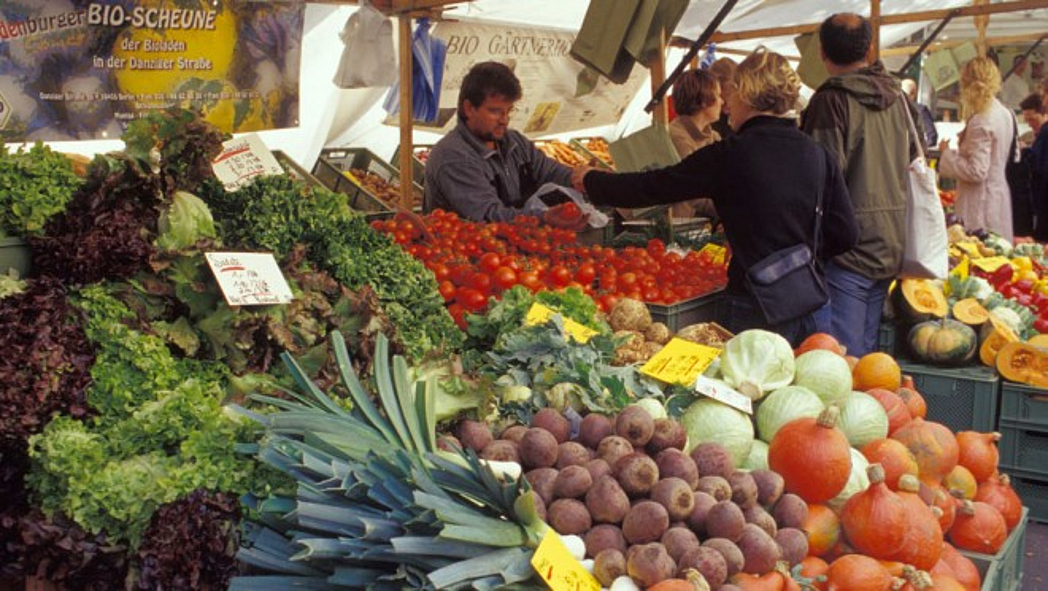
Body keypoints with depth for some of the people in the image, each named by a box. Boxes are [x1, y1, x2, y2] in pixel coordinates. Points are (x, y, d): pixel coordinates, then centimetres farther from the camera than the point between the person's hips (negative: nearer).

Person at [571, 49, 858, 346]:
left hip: (757, 307, -5)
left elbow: (654, 186, -7)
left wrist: (591, 180, 8)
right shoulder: (817, 154, 1)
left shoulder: (732, 155, -13)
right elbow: (846, 233, 1)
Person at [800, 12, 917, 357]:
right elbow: (914, 165, 20)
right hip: (891, 247, 8)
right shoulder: (898, 99, 11)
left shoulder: (831, 100, -13)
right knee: (867, 352, 17)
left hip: (848, 249, -8)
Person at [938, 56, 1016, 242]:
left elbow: (976, 172, -21)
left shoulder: (980, 122, -19)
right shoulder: (1004, 113, 8)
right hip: (1000, 191, 9)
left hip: (981, 200, -9)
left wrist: (947, 153, -11)